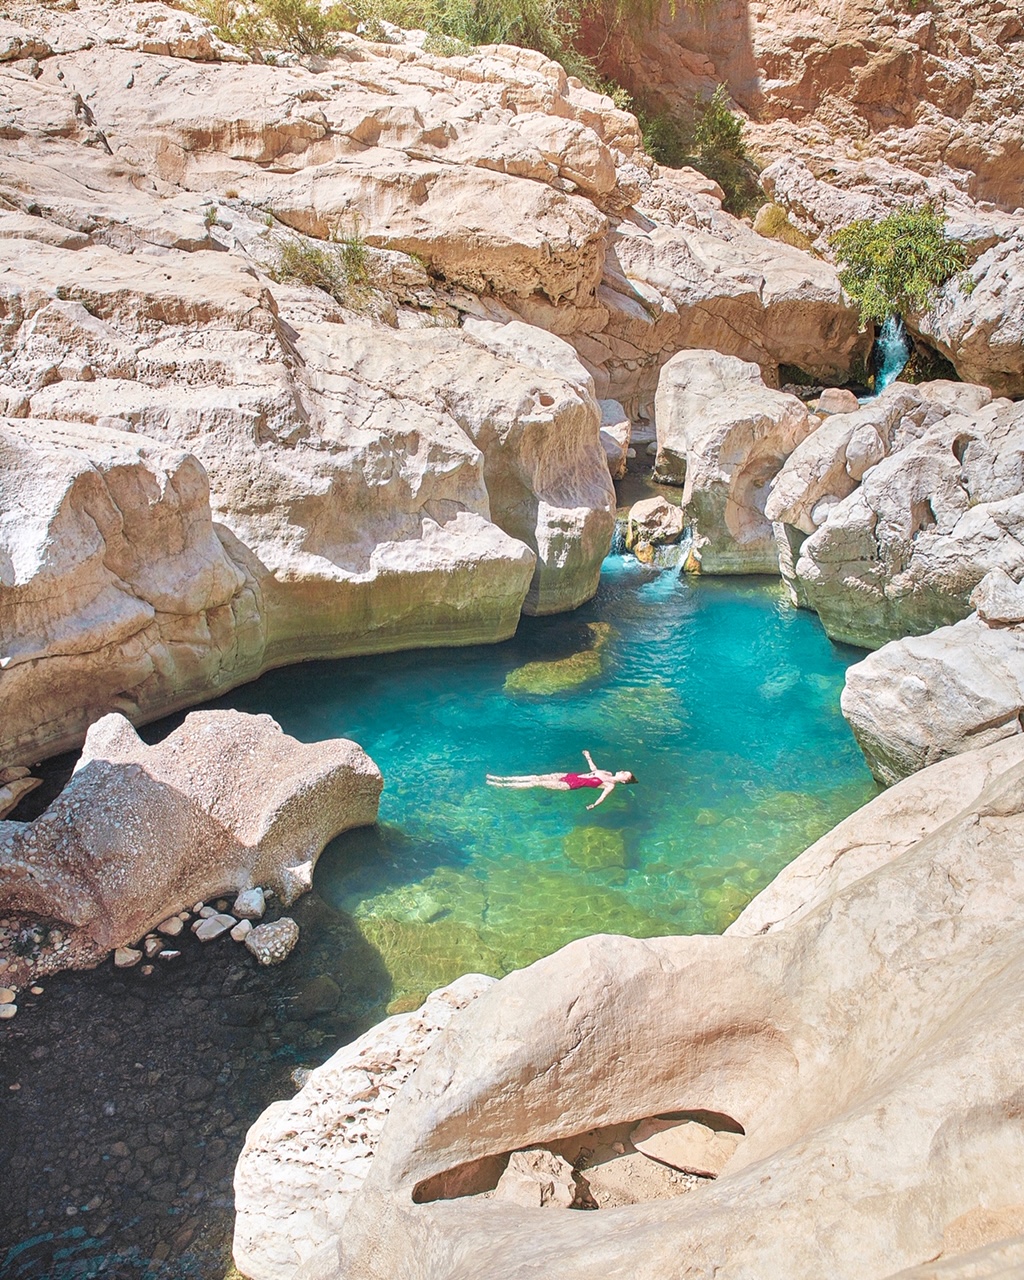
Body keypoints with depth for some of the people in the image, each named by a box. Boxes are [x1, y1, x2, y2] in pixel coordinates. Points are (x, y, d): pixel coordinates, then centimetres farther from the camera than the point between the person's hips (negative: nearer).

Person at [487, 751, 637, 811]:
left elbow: (603, 796, -27)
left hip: (571, 785, -7)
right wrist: (588, 757, 37)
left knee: (539, 783, -12)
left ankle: (502, 786, -8)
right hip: (571, 776, 7)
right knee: (538, 777, 0)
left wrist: (594, 805, -45)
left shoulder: (611, 786, -10)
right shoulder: (608, 773, 13)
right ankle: (502, 779, 2)